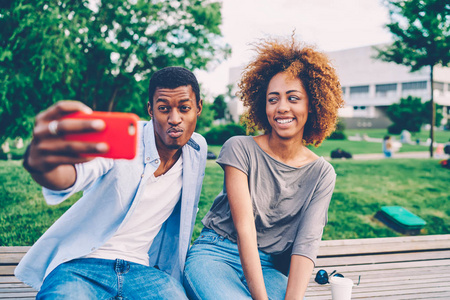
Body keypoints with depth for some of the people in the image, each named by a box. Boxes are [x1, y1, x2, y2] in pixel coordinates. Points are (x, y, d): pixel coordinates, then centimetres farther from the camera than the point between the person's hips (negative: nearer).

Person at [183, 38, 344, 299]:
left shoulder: (322, 174, 1)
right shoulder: (240, 149, -8)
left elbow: (307, 243, -10)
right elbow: (244, 227, -17)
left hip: (268, 268, 3)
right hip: (215, 255, -2)